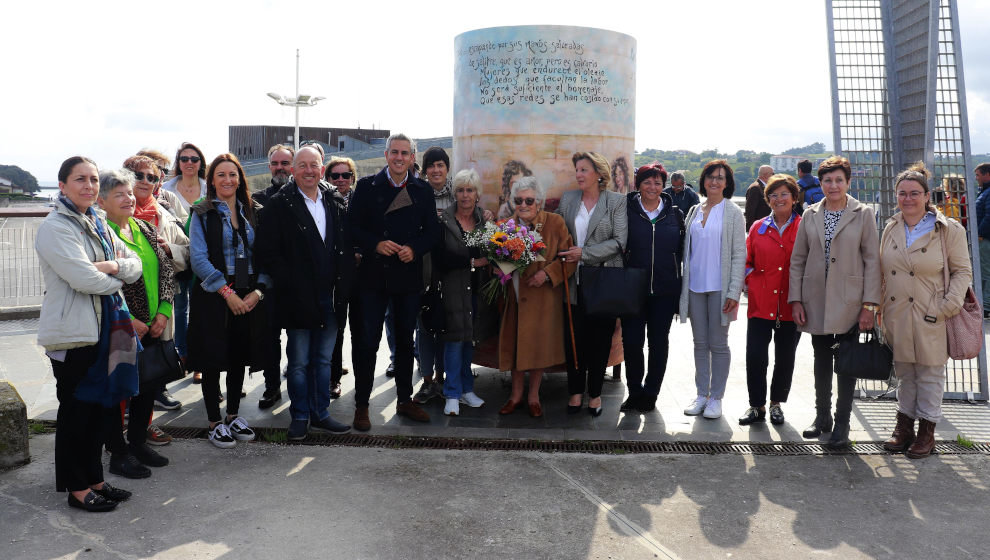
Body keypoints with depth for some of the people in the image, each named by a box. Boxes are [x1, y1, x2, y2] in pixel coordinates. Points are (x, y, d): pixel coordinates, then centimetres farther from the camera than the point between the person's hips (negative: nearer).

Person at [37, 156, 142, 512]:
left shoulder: (98, 225, 12)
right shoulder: (55, 227, -13)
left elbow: (135, 265, 9)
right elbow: (83, 278, -23)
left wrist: (114, 266, -12)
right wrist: (116, 278, -4)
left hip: (101, 328, 8)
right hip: (71, 332, -8)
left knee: (96, 405, 14)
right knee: (75, 409, 3)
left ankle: (93, 479, 26)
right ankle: (77, 488, 16)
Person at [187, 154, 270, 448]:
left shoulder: (252, 213, 9)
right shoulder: (202, 214, -2)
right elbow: (199, 258, -10)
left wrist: (259, 290, -8)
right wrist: (227, 292, -16)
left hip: (249, 297, 4)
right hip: (213, 296, -3)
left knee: (240, 357, 11)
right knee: (212, 360, 3)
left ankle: (233, 415, 27)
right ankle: (215, 422, 16)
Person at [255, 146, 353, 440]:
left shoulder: (336, 202, 8)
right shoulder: (280, 204, -5)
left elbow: (347, 246, 12)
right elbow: (266, 251, -9)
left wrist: (344, 283, 2)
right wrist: (289, 282, -13)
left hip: (330, 297, 4)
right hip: (297, 299, -4)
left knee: (323, 359, 13)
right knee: (299, 362, 7)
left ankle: (320, 413, 25)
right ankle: (300, 416, 21)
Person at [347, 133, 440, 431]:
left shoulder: (423, 191, 6)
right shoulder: (367, 186, 0)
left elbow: (432, 230, 5)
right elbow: (352, 227, -2)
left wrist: (414, 249, -13)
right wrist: (376, 244, -17)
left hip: (408, 275, 3)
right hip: (373, 275, -2)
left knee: (405, 339, 13)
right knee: (367, 341, 0)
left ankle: (405, 400, 27)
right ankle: (361, 405, 12)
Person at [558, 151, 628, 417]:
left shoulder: (617, 201, -1)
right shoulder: (567, 199, 10)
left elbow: (620, 242, -9)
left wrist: (584, 253, -14)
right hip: (575, 281, 3)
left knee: (600, 339, 5)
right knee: (574, 337, 4)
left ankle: (595, 393, 18)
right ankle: (576, 392, 18)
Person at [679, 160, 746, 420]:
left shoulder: (733, 213, -2)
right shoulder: (694, 212, 11)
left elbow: (739, 254, -5)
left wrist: (734, 292, -13)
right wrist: (682, 286, 7)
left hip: (719, 287, -4)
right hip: (695, 286, 4)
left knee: (718, 344, 2)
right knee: (700, 343, 9)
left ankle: (716, 397, 12)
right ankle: (701, 394, 19)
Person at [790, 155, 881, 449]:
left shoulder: (863, 214, 0)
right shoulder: (810, 215, 7)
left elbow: (872, 261, -3)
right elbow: (798, 260, 8)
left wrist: (869, 305, -9)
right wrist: (795, 299, 1)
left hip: (849, 302, -2)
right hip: (816, 302, 3)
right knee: (821, 361, 12)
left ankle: (841, 424, 14)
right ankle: (822, 416, 26)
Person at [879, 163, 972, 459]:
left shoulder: (949, 229, -5)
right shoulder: (891, 228, 8)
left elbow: (962, 271, -2)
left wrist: (949, 306, -13)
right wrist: (880, 307, 8)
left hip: (930, 318, -4)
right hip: (897, 317, 4)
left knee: (930, 375, 6)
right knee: (904, 373, 14)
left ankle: (927, 431, 19)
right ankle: (904, 426, 26)